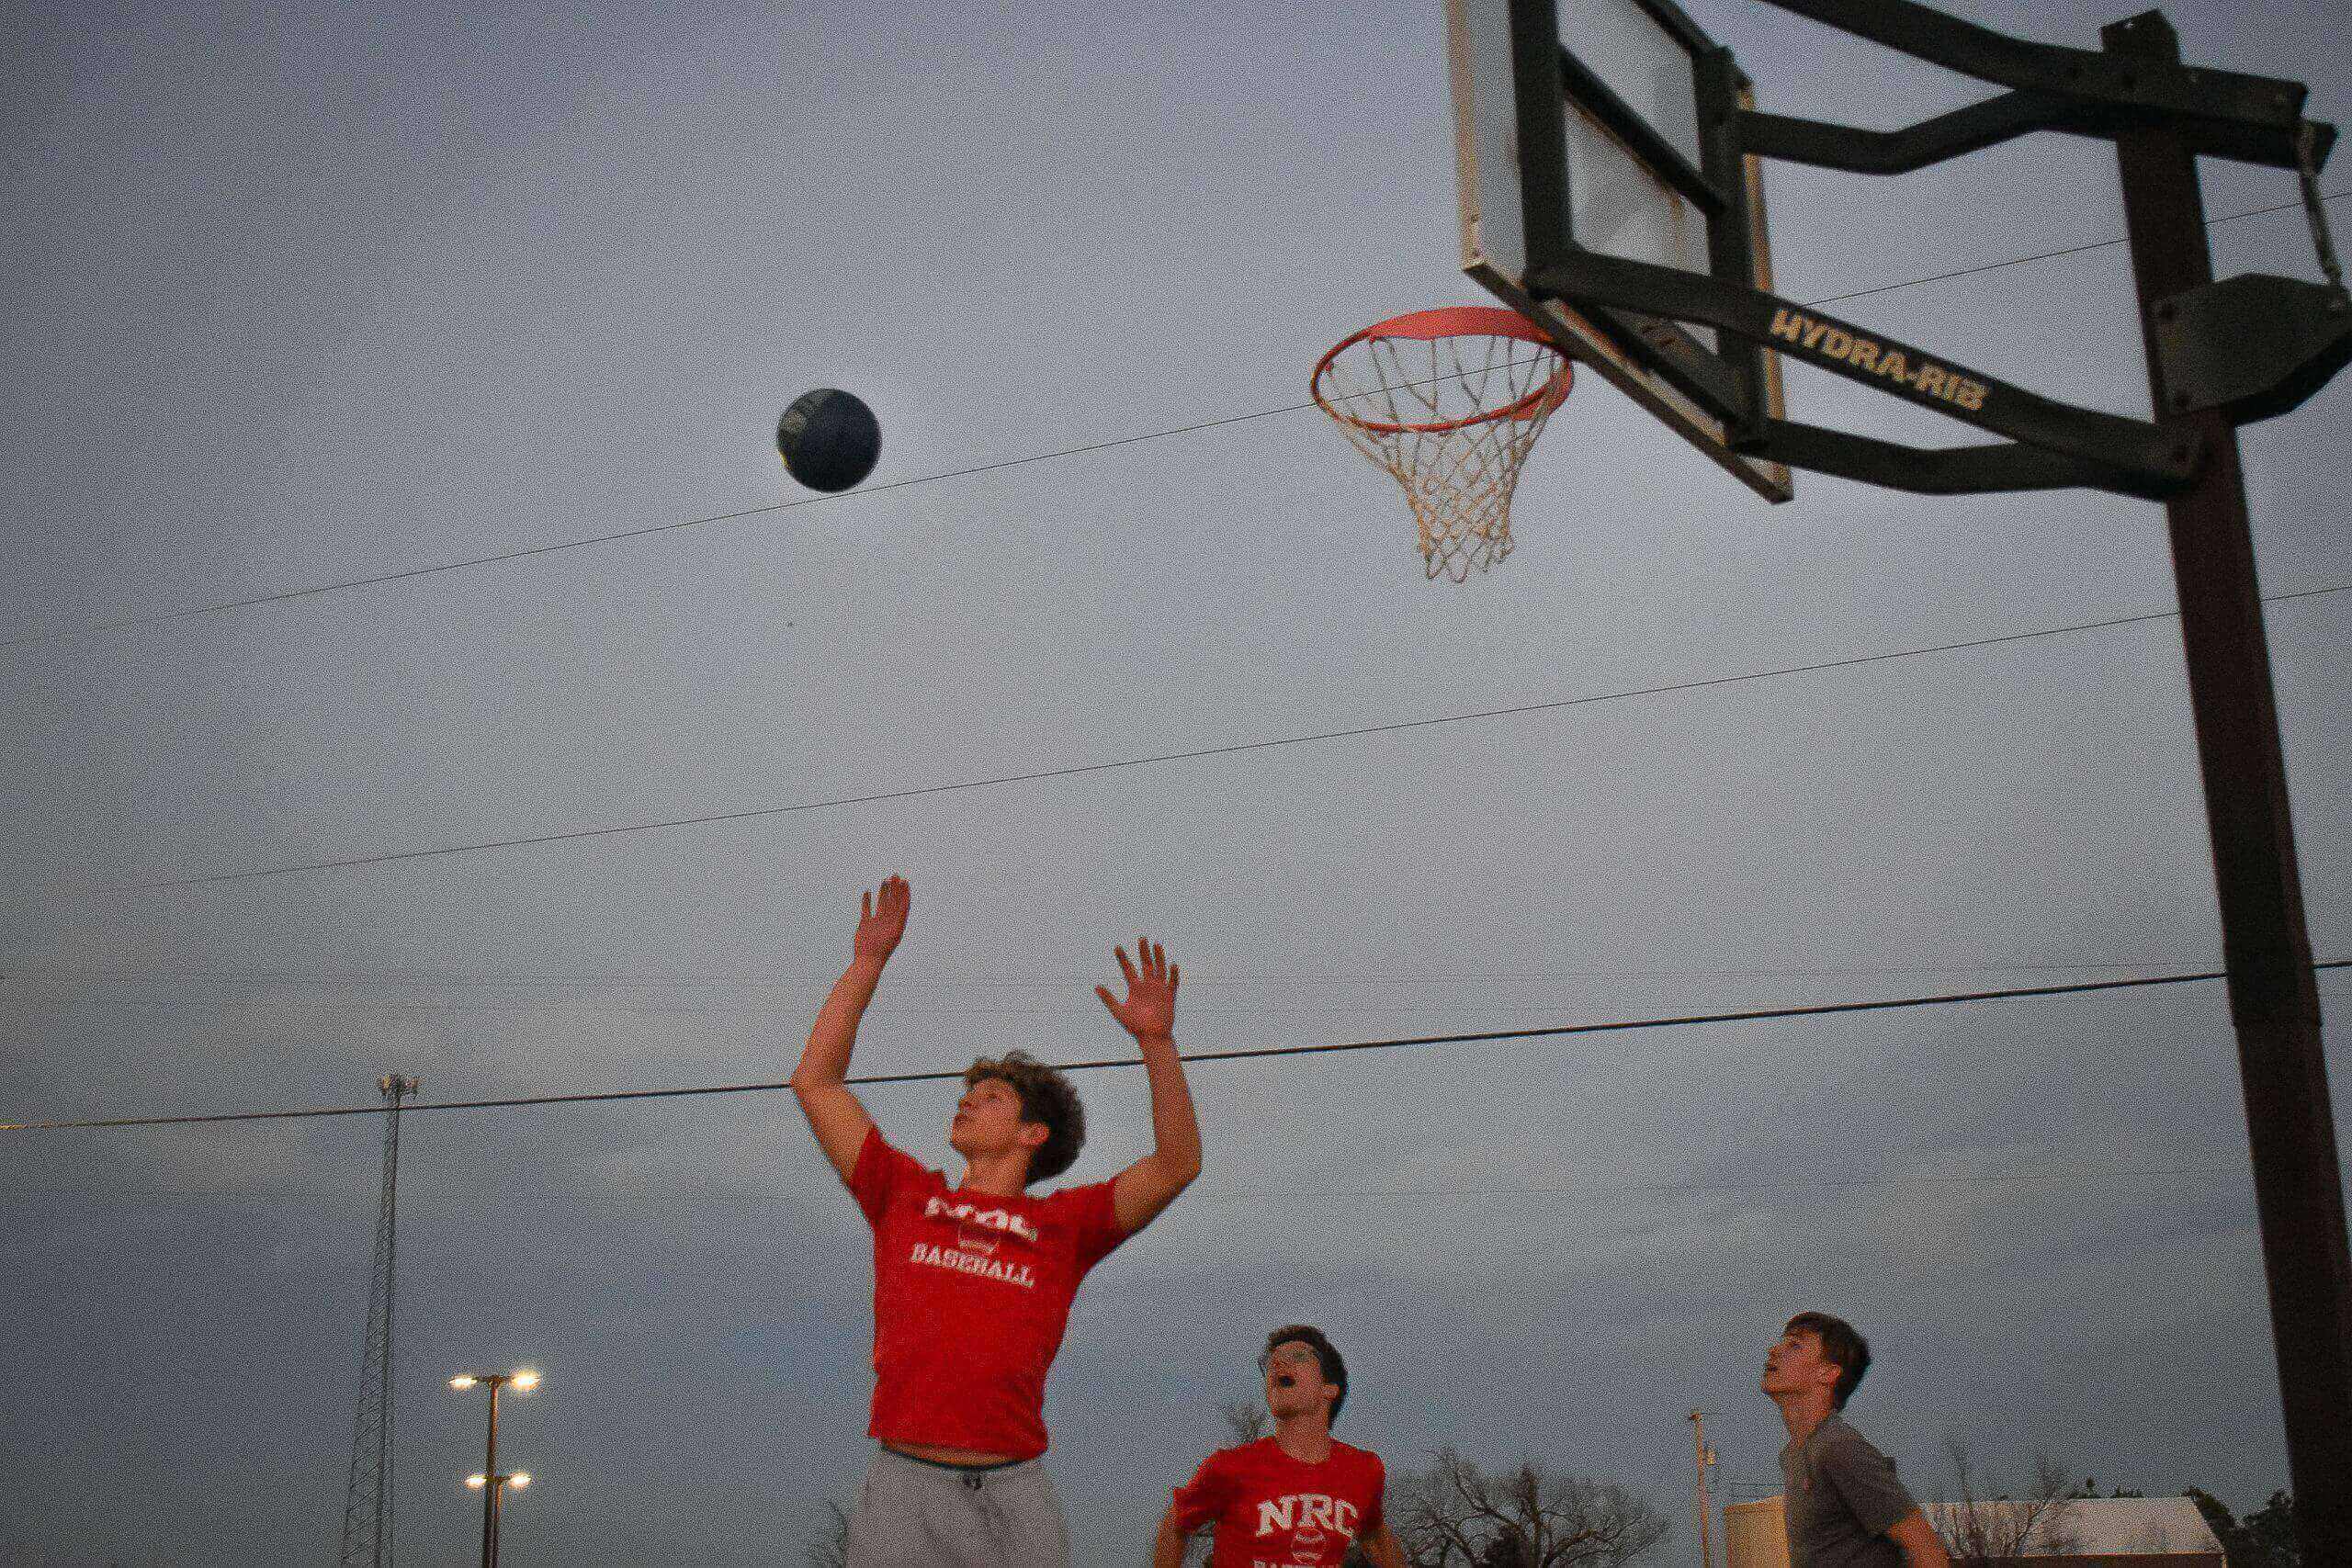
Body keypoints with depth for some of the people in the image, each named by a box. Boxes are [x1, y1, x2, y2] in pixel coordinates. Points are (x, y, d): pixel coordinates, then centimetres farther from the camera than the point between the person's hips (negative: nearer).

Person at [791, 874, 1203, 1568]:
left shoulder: (1064, 1224, 13)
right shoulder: (906, 1197, 16)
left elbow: (1176, 1166, 4)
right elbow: (815, 1081, 18)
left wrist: (1157, 1043, -5)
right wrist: (867, 964, 19)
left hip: (1012, 1499, 0)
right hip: (902, 1490, 1)